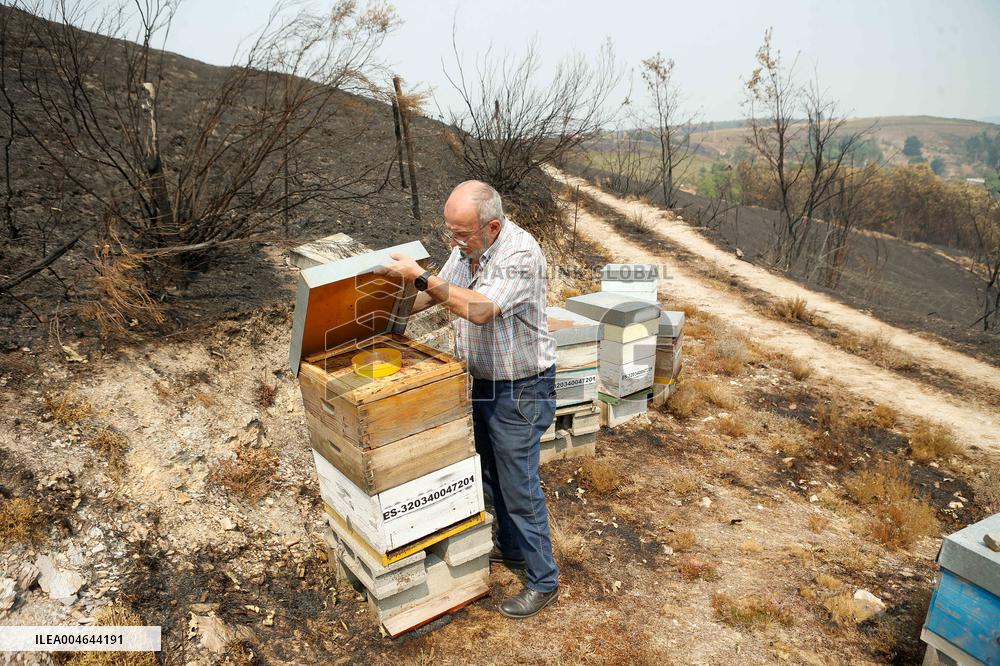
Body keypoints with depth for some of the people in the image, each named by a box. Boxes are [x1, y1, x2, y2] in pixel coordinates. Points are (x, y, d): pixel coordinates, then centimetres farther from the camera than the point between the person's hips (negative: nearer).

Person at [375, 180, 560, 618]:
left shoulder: (521, 253, -26)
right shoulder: (465, 247, 0)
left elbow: (480, 309, -36)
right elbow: (433, 294, 14)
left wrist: (419, 276, -32)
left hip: (519, 390, -8)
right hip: (481, 382, 9)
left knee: (519, 486, 1)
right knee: (492, 476, 22)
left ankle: (543, 581, 19)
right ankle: (511, 548, 43)